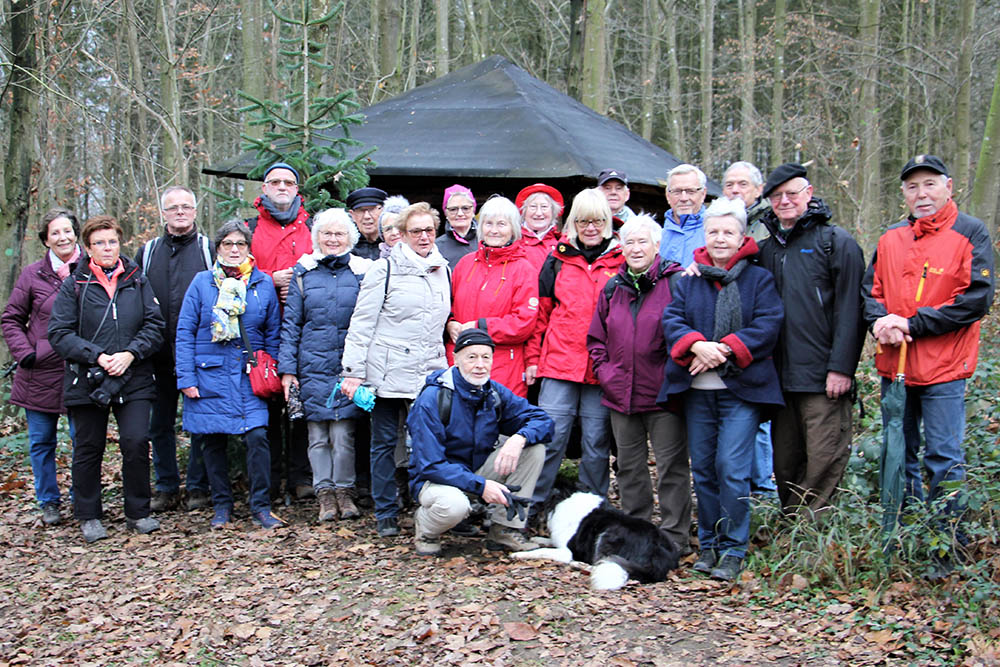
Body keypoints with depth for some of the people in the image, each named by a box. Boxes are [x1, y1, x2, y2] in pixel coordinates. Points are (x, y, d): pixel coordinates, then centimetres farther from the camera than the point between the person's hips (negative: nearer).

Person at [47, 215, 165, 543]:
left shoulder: (137, 281, 6)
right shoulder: (73, 285, 2)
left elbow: (154, 326, 3)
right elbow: (59, 334, -4)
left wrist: (130, 353, -13)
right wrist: (96, 356, -15)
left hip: (133, 379, 1)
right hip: (87, 380, 0)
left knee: (136, 443, -7)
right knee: (88, 449, 8)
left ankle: (138, 512, 9)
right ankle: (89, 516, 23)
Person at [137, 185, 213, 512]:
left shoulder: (209, 250, 3)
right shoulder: (148, 252, 11)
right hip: (160, 355, 3)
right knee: (160, 424, 9)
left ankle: (198, 486, 15)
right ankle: (166, 487, 21)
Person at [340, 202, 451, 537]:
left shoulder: (442, 271, 14)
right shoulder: (385, 269, -2)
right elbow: (361, 324, -4)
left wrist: (443, 367, 17)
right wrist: (353, 371, -9)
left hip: (429, 373, 4)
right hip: (388, 372, -4)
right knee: (384, 443, 4)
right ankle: (386, 514, 14)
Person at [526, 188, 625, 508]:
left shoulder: (621, 260, 5)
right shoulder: (558, 258, 9)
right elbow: (542, 311, 12)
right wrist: (533, 357, 8)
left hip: (603, 369, -1)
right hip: (559, 362, 1)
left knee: (596, 443, 6)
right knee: (549, 438, -1)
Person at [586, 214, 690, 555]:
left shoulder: (676, 282, -6)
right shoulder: (612, 288, 12)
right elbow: (596, 338, 18)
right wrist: (605, 371, 5)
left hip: (663, 394, -6)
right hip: (621, 395, 6)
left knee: (671, 465, -1)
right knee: (629, 466, 14)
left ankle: (674, 536, 8)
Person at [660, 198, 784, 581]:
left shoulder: (759, 279, 5)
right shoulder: (689, 279, 12)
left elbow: (768, 326, -6)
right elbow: (671, 319, 2)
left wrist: (724, 349, -17)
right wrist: (697, 345, -18)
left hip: (741, 389, -3)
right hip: (696, 389, 3)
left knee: (732, 468, -9)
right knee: (703, 468, 8)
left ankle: (733, 550, 2)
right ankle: (708, 545, 21)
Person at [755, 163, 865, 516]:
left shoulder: (836, 242, -2)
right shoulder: (767, 248, 17)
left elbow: (849, 310, -8)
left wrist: (841, 367, -15)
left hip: (823, 378, -6)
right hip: (781, 377, 6)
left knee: (823, 461, -5)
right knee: (784, 462, 12)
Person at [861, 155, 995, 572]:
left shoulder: (971, 233, -3)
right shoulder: (890, 238, 11)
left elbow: (976, 300, -11)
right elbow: (870, 290, 11)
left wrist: (912, 324, -16)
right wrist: (881, 321, -12)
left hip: (943, 368, -5)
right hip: (894, 366, 5)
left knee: (944, 459, -3)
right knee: (899, 455, 13)